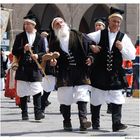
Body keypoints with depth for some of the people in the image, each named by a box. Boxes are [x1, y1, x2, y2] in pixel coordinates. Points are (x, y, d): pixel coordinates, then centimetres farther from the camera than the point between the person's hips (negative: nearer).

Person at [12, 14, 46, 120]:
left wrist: (37, 55, -11)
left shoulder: (40, 38, 9)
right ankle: (24, 114, 9)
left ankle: (38, 113, -10)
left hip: (35, 68, -1)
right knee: (23, 92, 2)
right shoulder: (20, 37, 9)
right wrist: (23, 49, -13)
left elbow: (43, 53, 10)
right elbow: (14, 52, 5)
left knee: (37, 90, -9)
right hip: (22, 68, 1)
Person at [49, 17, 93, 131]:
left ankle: (83, 120, -12)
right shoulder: (54, 42, 9)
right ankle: (67, 122, 12)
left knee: (82, 96, -9)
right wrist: (52, 62, -11)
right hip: (64, 74, 1)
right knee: (65, 99, 2)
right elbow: (52, 58, 11)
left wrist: (90, 57, -7)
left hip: (80, 72, -1)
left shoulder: (77, 36, 6)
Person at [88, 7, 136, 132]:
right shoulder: (100, 34, 4)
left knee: (117, 98, -8)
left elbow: (132, 56, 0)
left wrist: (122, 48, -14)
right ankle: (95, 123, 20)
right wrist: (91, 47, -11)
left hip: (115, 74, 0)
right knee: (96, 98, 7)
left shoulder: (124, 37, 4)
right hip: (99, 73, 0)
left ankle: (116, 123, -8)